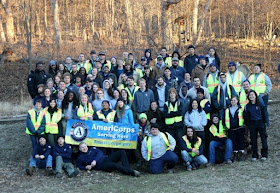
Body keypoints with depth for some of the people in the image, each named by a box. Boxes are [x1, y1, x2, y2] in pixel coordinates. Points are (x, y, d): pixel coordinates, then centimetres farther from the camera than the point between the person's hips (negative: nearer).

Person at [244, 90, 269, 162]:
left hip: (261, 123, -2)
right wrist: (248, 125, 4)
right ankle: (254, 155, 12)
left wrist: (266, 122, -5)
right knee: (253, 140, 4)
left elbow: (265, 113, 1)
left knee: (263, 138, -2)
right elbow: (246, 116, 10)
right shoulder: (247, 106, 5)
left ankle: (264, 155, 8)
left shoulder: (261, 104, -1)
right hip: (252, 124, 2)